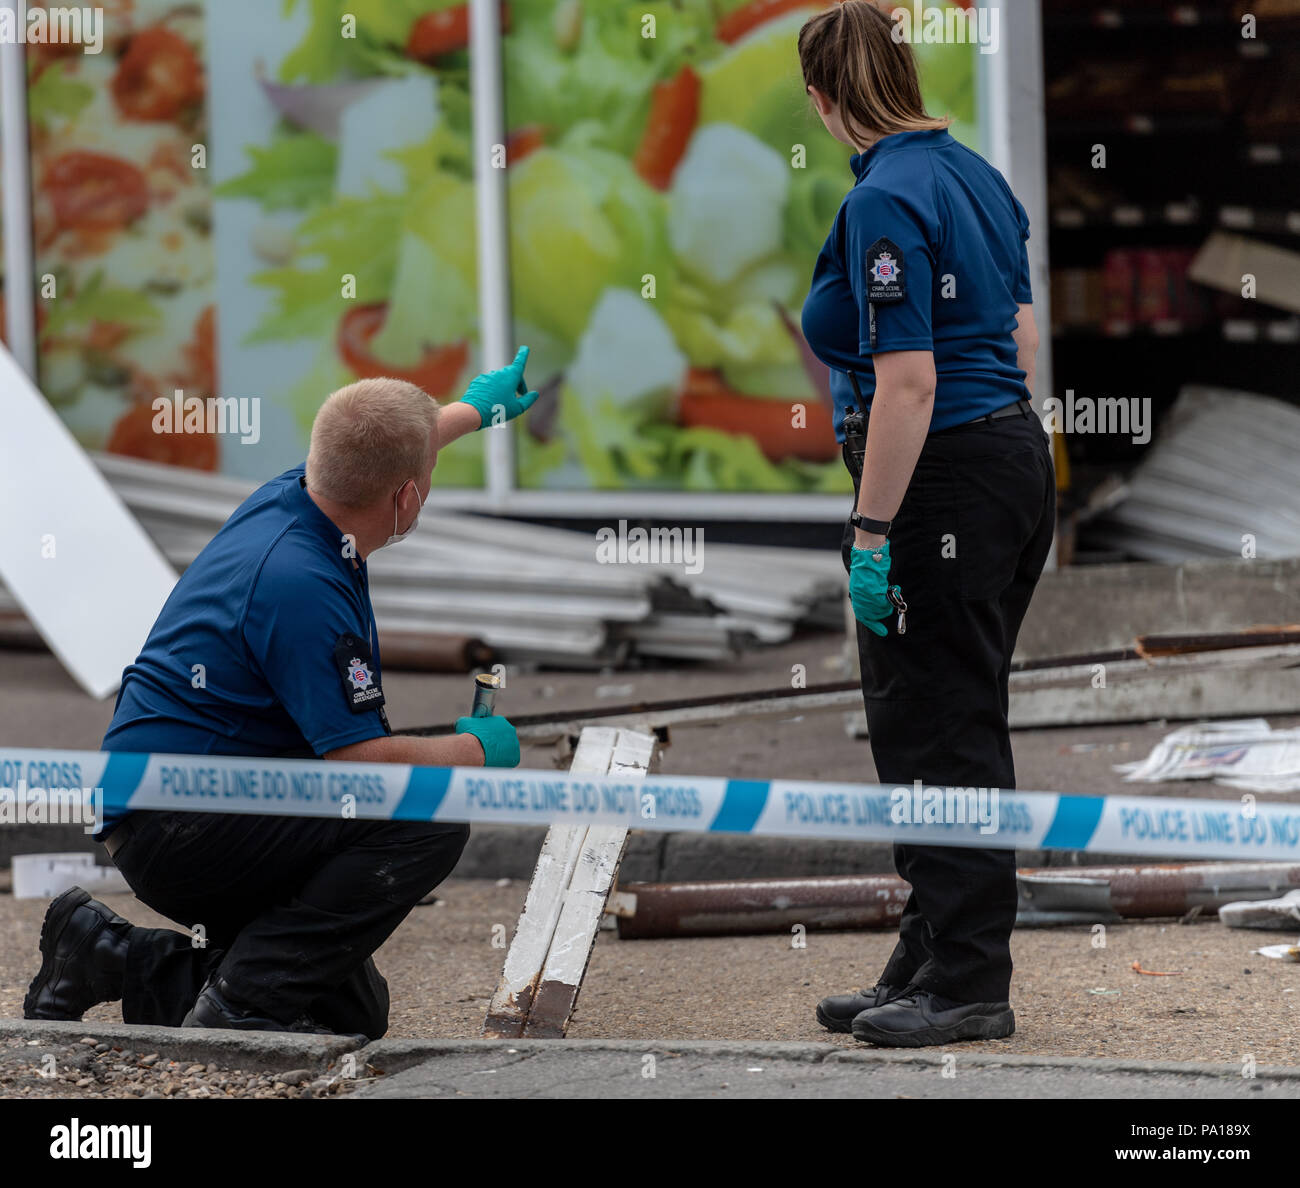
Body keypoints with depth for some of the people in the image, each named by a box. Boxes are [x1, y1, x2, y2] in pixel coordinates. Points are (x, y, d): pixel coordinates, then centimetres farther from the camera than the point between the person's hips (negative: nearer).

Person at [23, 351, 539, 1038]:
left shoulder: (292, 494, 4)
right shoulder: (303, 584, -25)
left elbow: (380, 454, 31)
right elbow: (361, 761, -25)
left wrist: (472, 409, 49)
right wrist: (477, 751, -7)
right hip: (181, 823, -10)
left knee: (353, 1016, 9)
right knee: (431, 817, -24)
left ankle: (120, 961, 9)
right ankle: (245, 1002, -20)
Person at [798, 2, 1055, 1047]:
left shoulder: (886, 201, -17)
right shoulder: (976, 174, 11)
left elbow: (907, 383, -22)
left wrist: (872, 533, -19)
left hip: (941, 479, -9)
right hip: (1018, 453, 9)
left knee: (934, 733, -2)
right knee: (960, 725, 14)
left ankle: (967, 985, 1)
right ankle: (934, 963, 20)